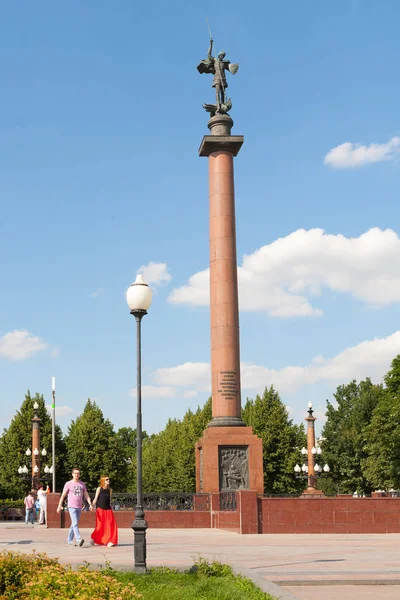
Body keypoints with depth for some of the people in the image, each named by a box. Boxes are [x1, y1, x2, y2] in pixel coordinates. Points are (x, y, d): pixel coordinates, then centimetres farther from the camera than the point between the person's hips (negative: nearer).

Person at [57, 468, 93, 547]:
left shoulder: (82, 484, 11)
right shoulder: (68, 484, -1)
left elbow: (86, 495, 11)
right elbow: (63, 495, 2)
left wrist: (90, 504, -1)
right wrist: (59, 506, -1)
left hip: (79, 507, 5)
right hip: (72, 507, -5)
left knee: (74, 525, 10)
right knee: (75, 524, -15)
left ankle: (69, 540, 19)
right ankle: (79, 540, -26)